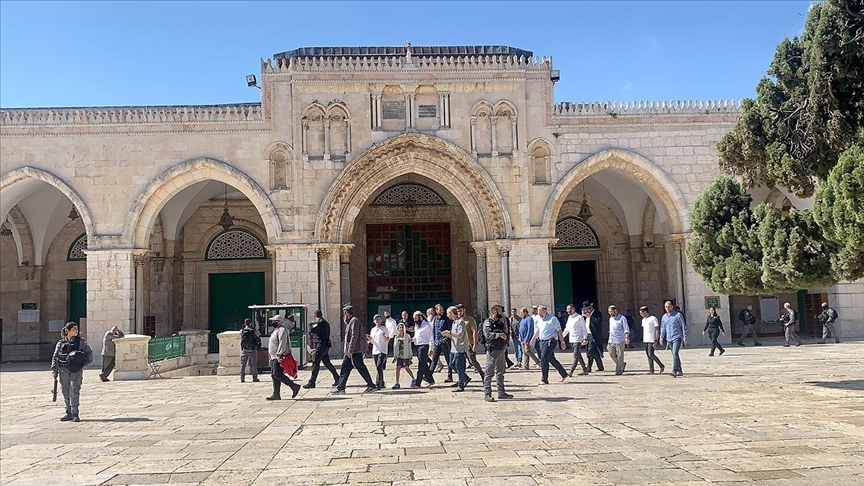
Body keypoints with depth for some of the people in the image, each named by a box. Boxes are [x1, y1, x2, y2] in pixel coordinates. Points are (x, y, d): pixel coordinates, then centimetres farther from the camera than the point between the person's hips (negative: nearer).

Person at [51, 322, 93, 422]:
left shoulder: (81, 341, 5)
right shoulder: (61, 343, 7)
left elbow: (89, 353, 12)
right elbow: (55, 357, 9)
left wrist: (86, 363, -1)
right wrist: (54, 370, 3)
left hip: (76, 370, -2)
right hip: (63, 370, 2)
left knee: (74, 391, -10)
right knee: (66, 392, 7)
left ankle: (75, 414, -5)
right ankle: (69, 413, 19)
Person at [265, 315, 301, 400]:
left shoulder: (282, 330, -14)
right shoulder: (277, 330, 19)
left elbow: (282, 344, -23)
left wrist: (279, 355, -27)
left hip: (279, 358, -11)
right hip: (274, 358, 11)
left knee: (278, 374, -15)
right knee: (274, 375, 9)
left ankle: (294, 387, -11)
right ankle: (276, 394, 12)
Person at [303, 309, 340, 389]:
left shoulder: (321, 322, -12)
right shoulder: (325, 323, 19)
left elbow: (311, 331, -17)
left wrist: (311, 325, 3)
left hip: (321, 346, -10)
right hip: (325, 346, 10)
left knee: (315, 363, -7)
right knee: (327, 363, 13)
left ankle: (311, 382, -5)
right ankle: (337, 379, 15)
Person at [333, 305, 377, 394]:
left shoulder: (354, 320, -11)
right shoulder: (349, 321, 20)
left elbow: (354, 336, -19)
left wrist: (350, 349, -21)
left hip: (355, 351, -10)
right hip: (350, 351, 10)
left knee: (361, 368, -4)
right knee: (345, 368, 7)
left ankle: (372, 386, 3)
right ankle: (340, 387, 8)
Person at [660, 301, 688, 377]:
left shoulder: (678, 315, -4)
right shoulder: (664, 316, 12)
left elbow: (683, 327, -3)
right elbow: (662, 328, 18)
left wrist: (685, 338, -7)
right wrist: (661, 337, 10)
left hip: (677, 338, -6)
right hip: (669, 339, 6)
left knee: (675, 354, -18)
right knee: (674, 355, 11)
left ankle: (674, 371, -22)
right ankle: (679, 371, 20)